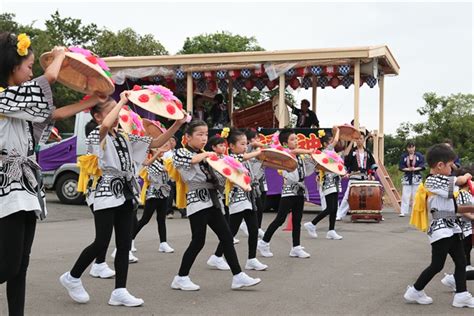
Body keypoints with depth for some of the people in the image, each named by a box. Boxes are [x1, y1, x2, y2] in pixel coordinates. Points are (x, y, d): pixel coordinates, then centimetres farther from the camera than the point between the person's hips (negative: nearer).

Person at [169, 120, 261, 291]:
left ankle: (238, 276, 6)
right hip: (197, 201, -8)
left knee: (227, 237, 3)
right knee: (198, 241, -5)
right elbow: (193, 159, -27)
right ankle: (181, 278, 9)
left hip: (211, 200, 8)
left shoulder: (204, 154, 20)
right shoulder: (181, 153, -4)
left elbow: (215, 173, 19)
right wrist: (206, 154, -11)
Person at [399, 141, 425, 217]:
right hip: (407, 177, 1)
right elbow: (400, 166, -1)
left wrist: (415, 169, -20)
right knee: (405, 195, -4)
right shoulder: (403, 156, 5)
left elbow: (422, 165, -4)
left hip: (416, 177, 0)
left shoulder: (419, 155, 2)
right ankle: (403, 212, -4)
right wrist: (408, 169, -17)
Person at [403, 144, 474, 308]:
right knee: (437, 265, -3)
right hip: (441, 229, -10)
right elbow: (460, 181, -20)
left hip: (451, 228, 10)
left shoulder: (440, 182, 16)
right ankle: (415, 291, 10)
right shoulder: (432, 181, -15)